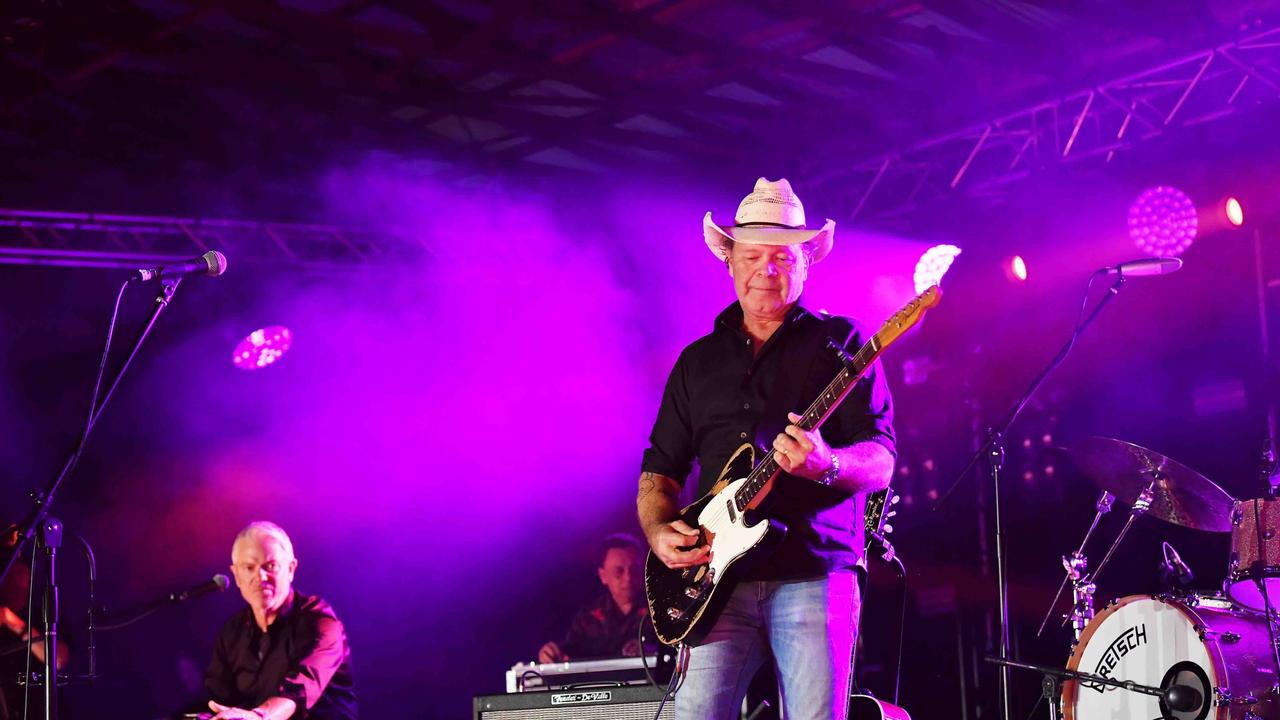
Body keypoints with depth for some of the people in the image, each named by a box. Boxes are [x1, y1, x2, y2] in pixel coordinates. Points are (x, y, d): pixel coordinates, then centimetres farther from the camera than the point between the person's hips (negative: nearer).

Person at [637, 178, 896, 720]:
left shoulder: (839, 343, 8)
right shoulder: (698, 361, 19)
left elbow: (880, 465, 0)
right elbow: (659, 470, 21)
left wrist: (827, 466, -22)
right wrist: (660, 532, 0)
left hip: (814, 577, -3)